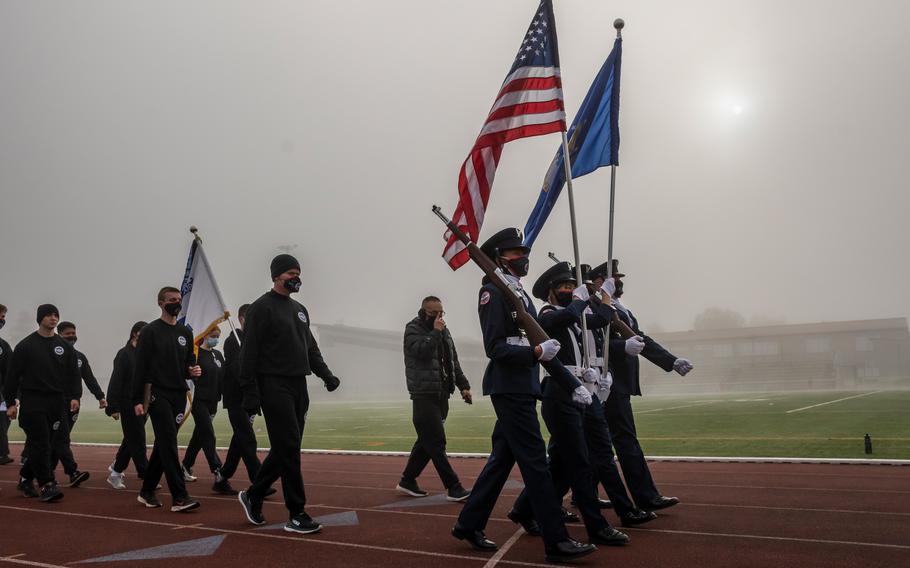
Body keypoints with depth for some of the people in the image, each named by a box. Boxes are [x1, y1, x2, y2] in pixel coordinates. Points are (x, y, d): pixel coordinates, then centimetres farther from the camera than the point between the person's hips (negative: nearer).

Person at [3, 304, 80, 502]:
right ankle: (47, 485, -7)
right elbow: (13, 375, 1)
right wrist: (10, 402, -3)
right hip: (33, 402, -4)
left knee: (45, 445, 8)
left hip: (57, 403, 4)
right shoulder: (26, 345, 1)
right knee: (40, 444, -9)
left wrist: (74, 396, -4)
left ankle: (25, 478, 26)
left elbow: (73, 374, 9)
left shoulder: (65, 347, 11)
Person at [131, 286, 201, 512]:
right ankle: (179, 496, -13)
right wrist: (137, 400, -11)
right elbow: (140, 367, -6)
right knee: (169, 442, -12)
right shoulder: (150, 332, -3)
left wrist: (192, 371, -4)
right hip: (157, 394, -6)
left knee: (163, 444, 11)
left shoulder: (185, 332, 13)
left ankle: (147, 491, 25)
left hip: (179, 395, 6)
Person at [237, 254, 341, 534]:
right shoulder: (262, 308, -6)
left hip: (298, 387, 8)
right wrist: (250, 393, -17)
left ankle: (253, 496, 29)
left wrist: (326, 374, 7)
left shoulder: (300, 309, 18)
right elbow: (249, 353, -11)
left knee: (286, 449, 11)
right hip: (274, 387, -8)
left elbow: (310, 347, 21)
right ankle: (297, 515, 0)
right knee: (289, 449, -7)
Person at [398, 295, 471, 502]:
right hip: (424, 394, -7)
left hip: (442, 394, 8)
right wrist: (435, 332, -15)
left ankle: (407, 481, 24)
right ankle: (453, 487, -5)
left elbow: (453, 362, 19)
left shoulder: (443, 331, 16)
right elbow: (422, 351, -22)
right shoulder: (413, 329, -4)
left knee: (428, 441, 12)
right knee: (436, 442, -8)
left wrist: (463, 385, 12)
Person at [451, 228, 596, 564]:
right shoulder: (493, 292, -9)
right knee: (535, 461, -6)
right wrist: (536, 352, -26)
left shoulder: (520, 294, 18)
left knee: (503, 458, 13)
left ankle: (469, 524, 24)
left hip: (523, 388, 9)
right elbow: (495, 348, -15)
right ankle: (556, 541, 1)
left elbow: (541, 344, 17)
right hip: (509, 388, -9)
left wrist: (572, 384, 13)